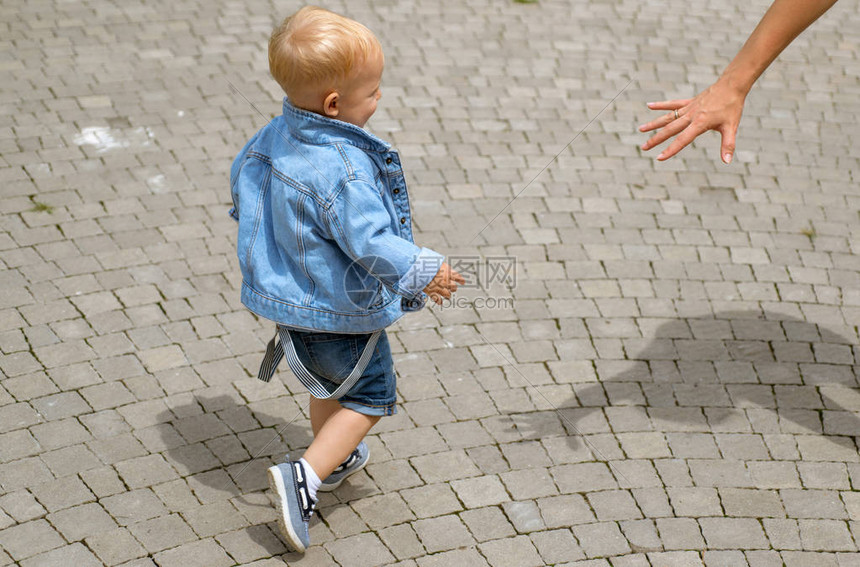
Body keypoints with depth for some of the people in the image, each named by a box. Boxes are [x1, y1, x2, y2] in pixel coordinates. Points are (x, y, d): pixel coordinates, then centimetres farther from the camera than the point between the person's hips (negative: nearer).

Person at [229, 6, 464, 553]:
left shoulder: (274, 135, -7)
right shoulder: (345, 169, -34)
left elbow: (242, 176, 11)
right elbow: (370, 243, -34)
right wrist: (425, 271, -21)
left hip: (292, 297, 9)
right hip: (342, 311, -8)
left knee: (329, 383, 31)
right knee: (369, 394, 12)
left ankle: (335, 459, 51)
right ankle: (305, 476, -1)